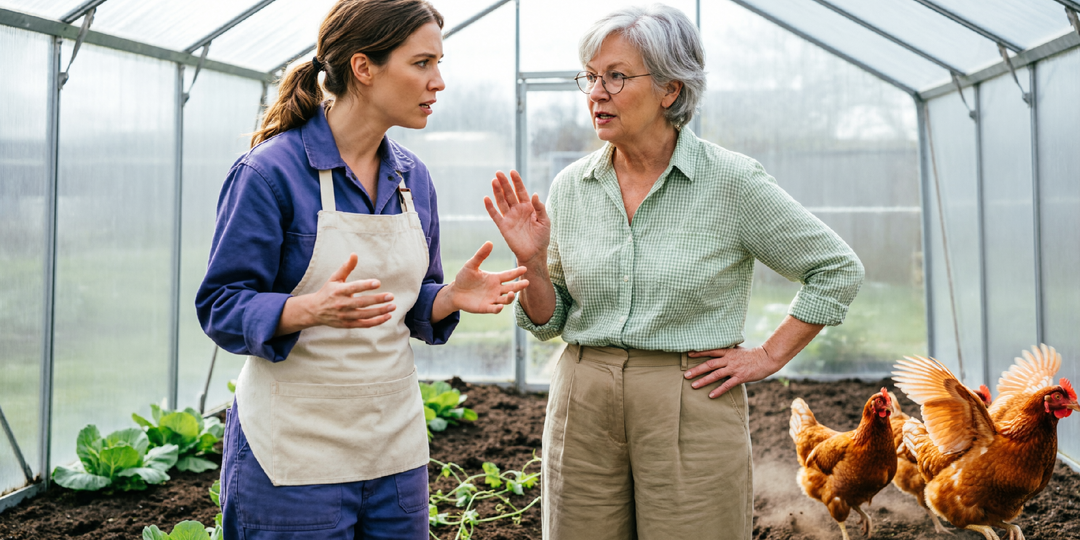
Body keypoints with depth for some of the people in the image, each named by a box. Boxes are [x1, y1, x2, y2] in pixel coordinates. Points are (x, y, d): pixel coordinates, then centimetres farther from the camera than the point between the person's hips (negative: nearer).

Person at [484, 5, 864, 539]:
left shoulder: (731, 180, -9)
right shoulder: (570, 186, 3)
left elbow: (838, 269, 0)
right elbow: (549, 322, 9)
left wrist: (768, 356, -3)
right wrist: (532, 261, -9)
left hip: (692, 410, -3)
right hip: (582, 409, 4)